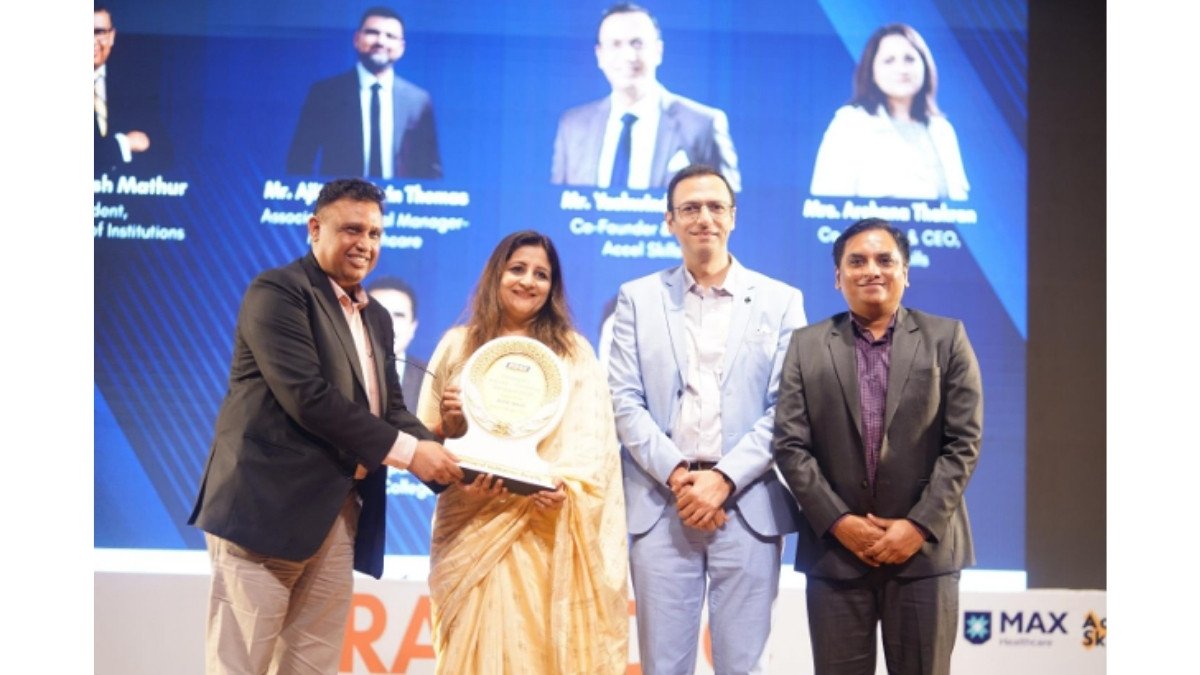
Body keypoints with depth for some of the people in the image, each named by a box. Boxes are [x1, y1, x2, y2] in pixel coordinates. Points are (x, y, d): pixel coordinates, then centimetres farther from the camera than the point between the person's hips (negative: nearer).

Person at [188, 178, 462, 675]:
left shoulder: (376, 318, 20)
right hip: (268, 507, -8)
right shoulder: (277, 291, -7)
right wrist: (406, 451, -16)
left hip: (339, 517, 8)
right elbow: (307, 395, -18)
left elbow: (390, 409, 14)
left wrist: (453, 470, -4)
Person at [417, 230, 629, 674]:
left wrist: (566, 486, -18)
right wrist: (450, 424, -12)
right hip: (473, 525, 1)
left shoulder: (573, 351, 10)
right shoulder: (458, 346, 11)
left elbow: (593, 438, 0)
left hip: (546, 527, -1)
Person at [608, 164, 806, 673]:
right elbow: (624, 401, 2)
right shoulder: (638, 299, 10)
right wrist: (677, 475, -11)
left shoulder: (780, 301, 8)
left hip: (748, 505, 0)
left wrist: (724, 479, -11)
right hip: (659, 505, 1)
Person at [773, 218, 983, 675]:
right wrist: (838, 522, -9)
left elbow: (964, 442, -1)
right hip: (835, 551, 1)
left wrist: (920, 526, -10)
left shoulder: (946, 338, 6)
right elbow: (790, 445, 1)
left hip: (925, 548, -1)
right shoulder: (807, 346, 8)